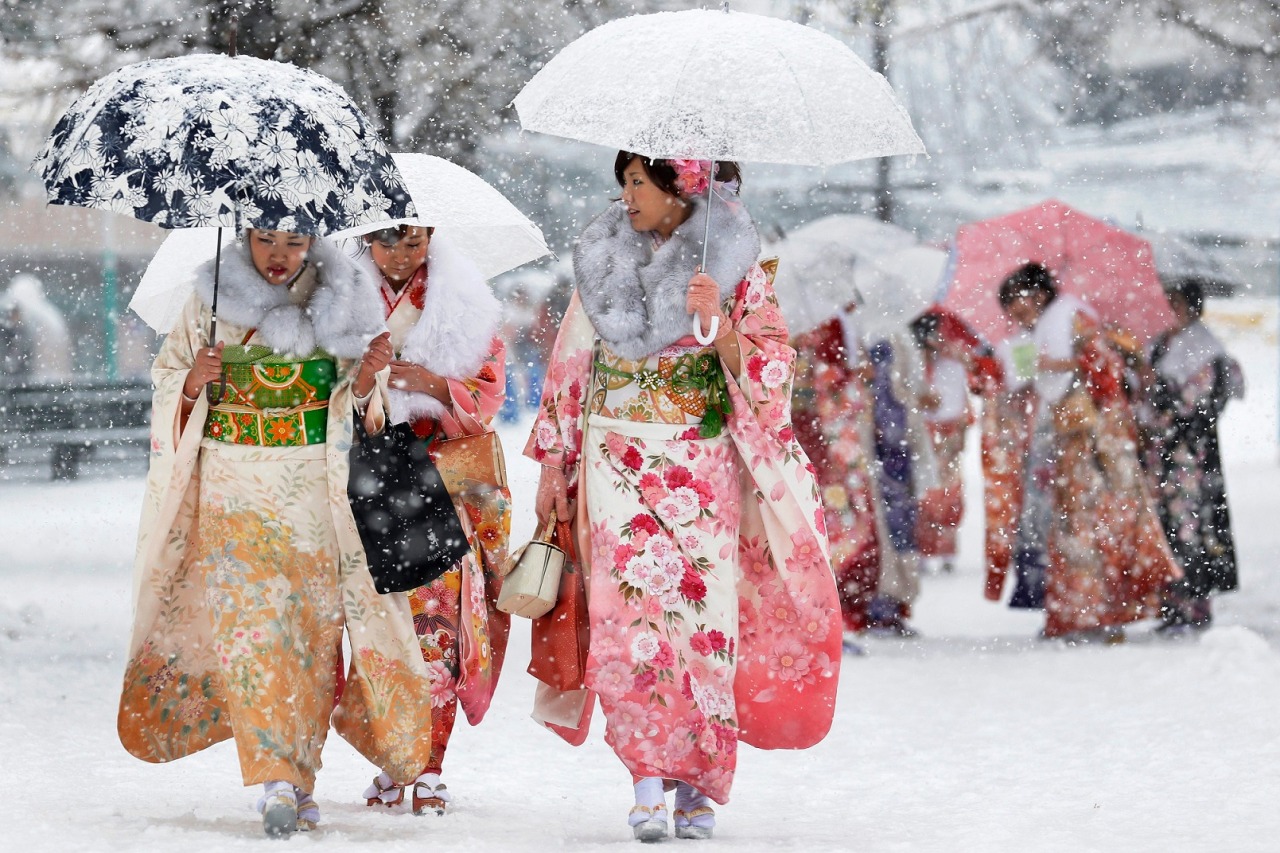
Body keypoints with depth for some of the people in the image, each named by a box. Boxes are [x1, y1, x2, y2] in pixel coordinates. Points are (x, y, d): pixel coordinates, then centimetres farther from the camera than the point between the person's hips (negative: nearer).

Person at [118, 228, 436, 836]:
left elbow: (354, 405, 8)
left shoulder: (338, 301, 5)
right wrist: (194, 381, -11)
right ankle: (277, 778, -16)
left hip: (316, 489, 1)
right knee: (248, 615, -12)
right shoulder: (211, 299, 5)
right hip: (234, 484, -1)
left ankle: (297, 775, 7)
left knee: (313, 621, -2)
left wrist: (367, 377, -13)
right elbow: (167, 378, 10)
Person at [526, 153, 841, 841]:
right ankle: (648, 783, -8)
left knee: (701, 616, -4)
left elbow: (769, 376, -4)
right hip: (617, 468, 2)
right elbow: (570, 367, 14)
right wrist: (553, 462, 11)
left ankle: (698, 783, 6)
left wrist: (720, 326, -21)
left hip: (701, 470, -2)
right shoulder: (604, 262, 9)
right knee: (628, 614, -9)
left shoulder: (738, 271, -1)